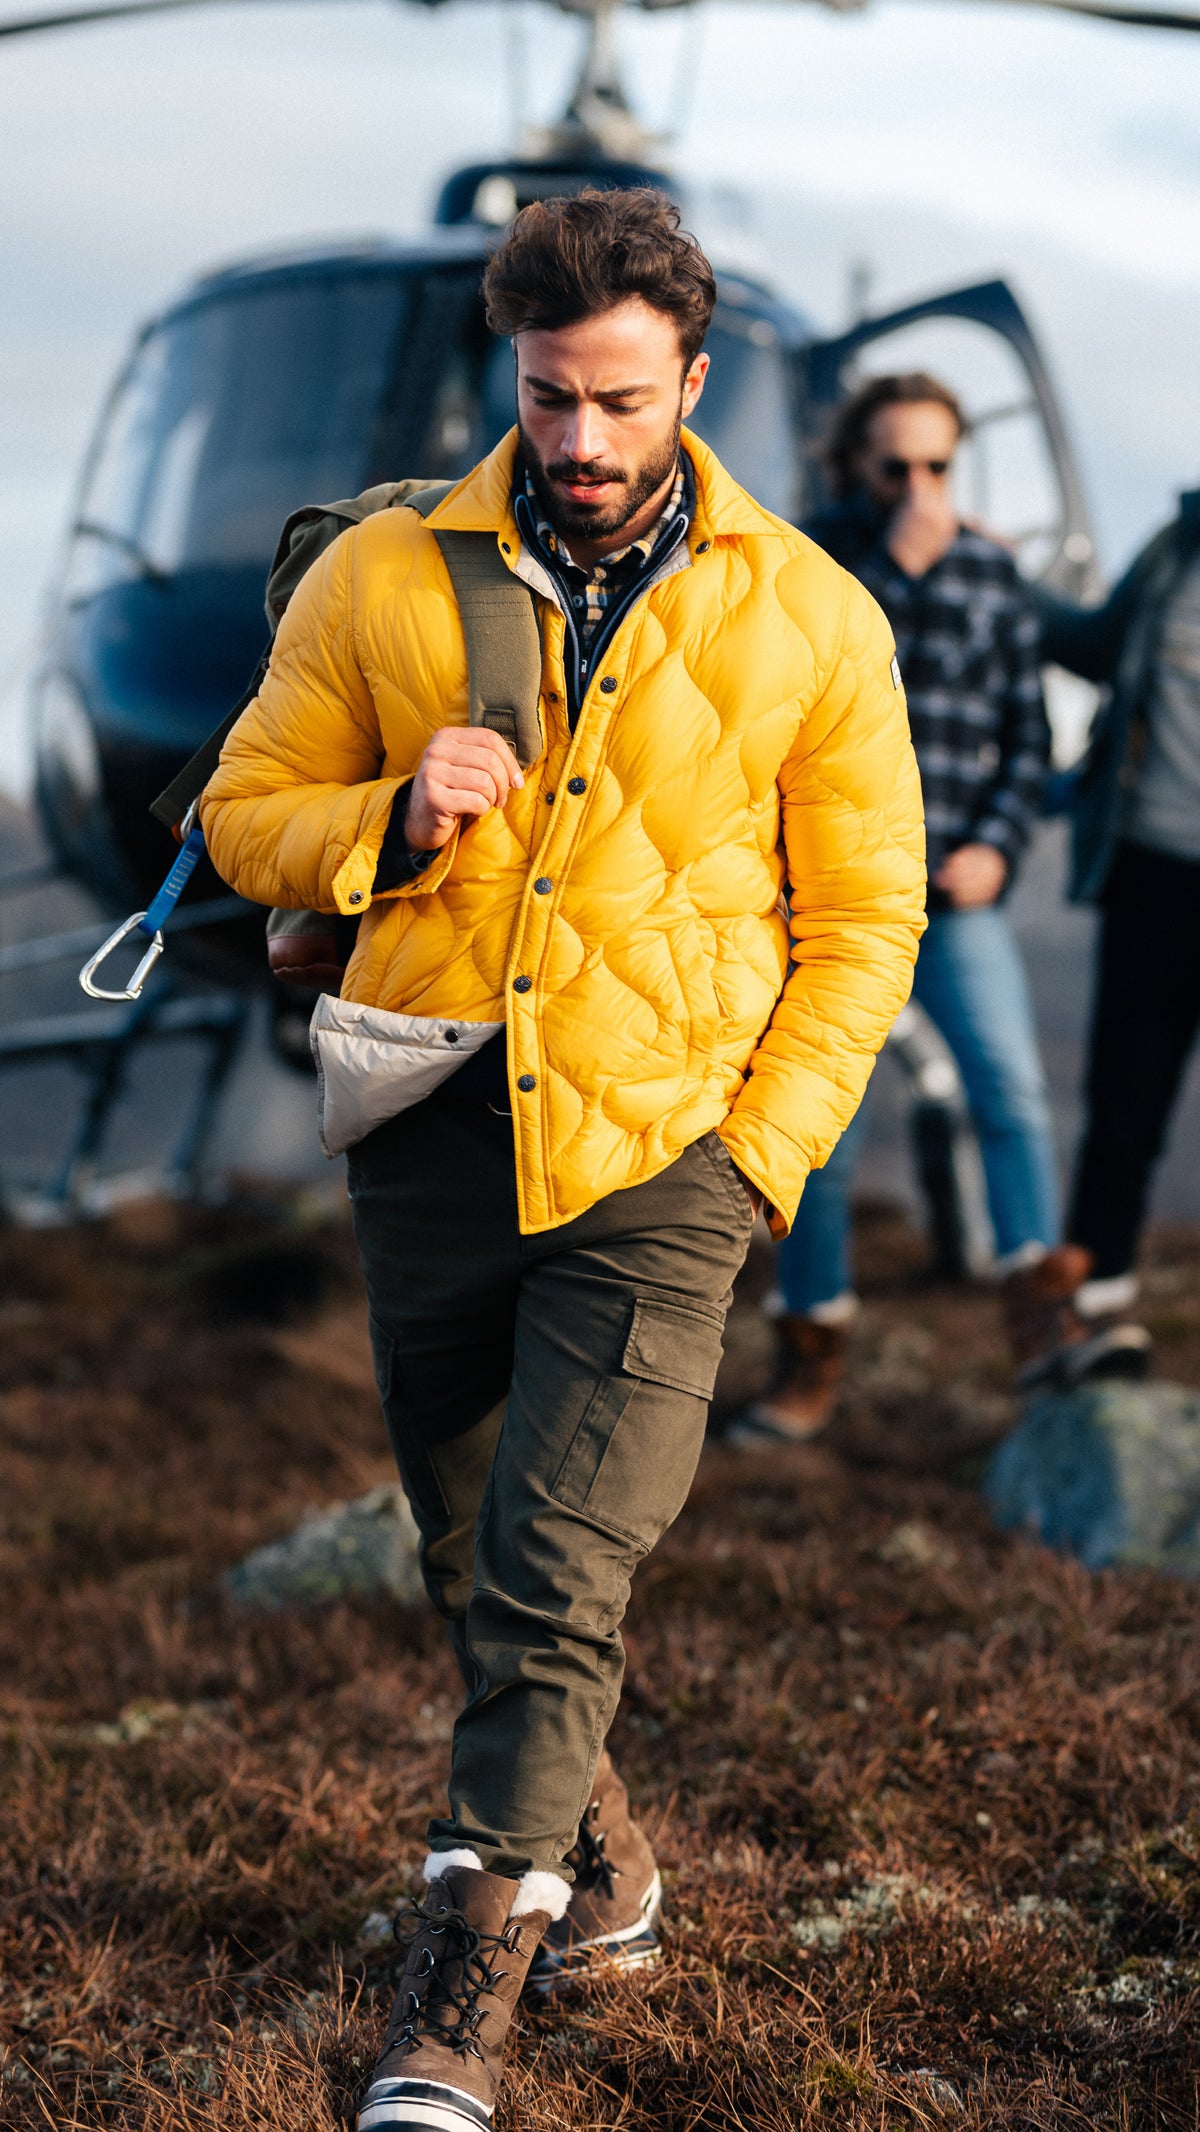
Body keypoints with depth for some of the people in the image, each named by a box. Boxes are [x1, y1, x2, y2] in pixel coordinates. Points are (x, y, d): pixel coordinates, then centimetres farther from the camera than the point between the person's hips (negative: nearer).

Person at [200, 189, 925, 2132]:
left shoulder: (811, 621, 0)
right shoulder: (382, 581, 1)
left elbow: (864, 918, 4)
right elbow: (248, 812, 7)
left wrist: (753, 1156, -5)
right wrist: (391, 821, -14)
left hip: (658, 1164, -3)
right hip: (433, 1146, 3)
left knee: (562, 1579, -13)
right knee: (477, 1574, 14)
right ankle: (597, 1867, 36)